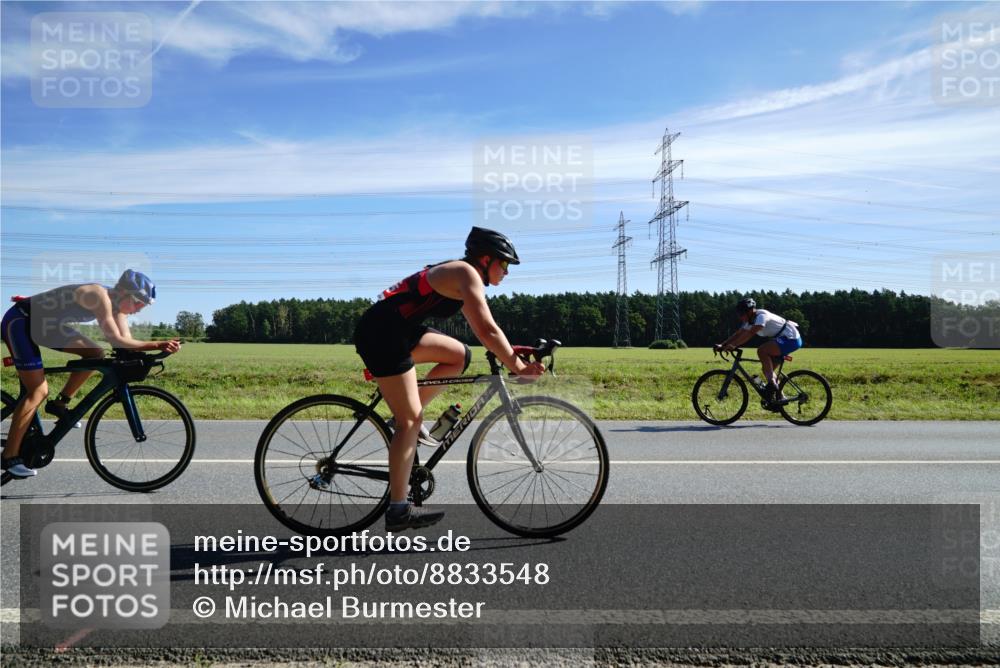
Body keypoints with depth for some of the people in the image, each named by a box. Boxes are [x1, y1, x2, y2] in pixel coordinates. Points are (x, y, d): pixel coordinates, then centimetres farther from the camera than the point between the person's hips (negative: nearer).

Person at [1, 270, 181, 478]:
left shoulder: (116, 304, -2)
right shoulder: (100, 297, -28)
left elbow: (126, 341, -8)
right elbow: (116, 341, -34)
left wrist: (160, 345, -22)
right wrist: (157, 345, -35)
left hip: (46, 324, 9)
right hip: (20, 322, -9)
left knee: (96, 354, -2)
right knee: (38, 392, -11)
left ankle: (59, 404, 10)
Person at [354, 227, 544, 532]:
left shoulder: (456, 274, 18)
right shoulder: (467, 274, -11)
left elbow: (480, 329, 22)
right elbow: (487, 331, -21)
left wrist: (509, 353, 15)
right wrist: (519, 368, -14)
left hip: (398, 331, 10)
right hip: (382, 334, -10)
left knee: (460, 355, 13)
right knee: (410, 421, -6)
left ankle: (405, 417, 13)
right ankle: (398, 511, 1)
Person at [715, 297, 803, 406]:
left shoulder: (761, 316, -23)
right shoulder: (750, 321, 6)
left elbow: (750, 334, -35)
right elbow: (738, 334, 3)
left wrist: (733, 345, -41)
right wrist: (722, 345, -9)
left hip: (791, 339, -10)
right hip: (781, 339, 10)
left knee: (761, 350, -28)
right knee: (767, 369, 7)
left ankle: (772, 384, -25)